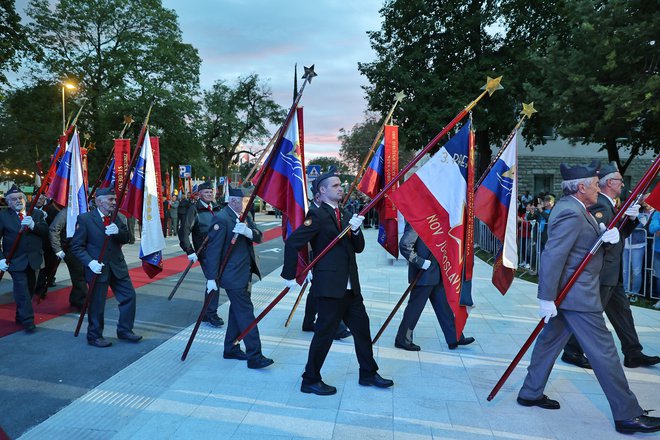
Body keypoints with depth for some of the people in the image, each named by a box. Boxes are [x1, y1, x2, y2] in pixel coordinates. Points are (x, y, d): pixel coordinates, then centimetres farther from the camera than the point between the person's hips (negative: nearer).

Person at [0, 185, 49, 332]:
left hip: (33, 259, 4)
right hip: (15, 260, -4)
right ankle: (28, 320, -4)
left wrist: (33, 225, -25)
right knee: (22, 290, -8)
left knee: (29, 288, 13)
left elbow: (45, 231, -6)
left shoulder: (37, 214, 6)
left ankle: (20, 317, 29)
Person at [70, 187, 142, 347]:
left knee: (129, 296, 6)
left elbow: (126, 239, 3)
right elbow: (76, 246, -9)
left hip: (117, 266, 5)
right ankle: (94, 337, 22)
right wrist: (90, 262, -20)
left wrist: (118, 232, -18)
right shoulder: (85, 219, -9)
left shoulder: (118, 217, 7)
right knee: (97, 304, 4)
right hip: (98, 268, -5)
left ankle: (124, 330, 23)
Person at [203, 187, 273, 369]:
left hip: (245, 272, 9)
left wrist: (248, 231, -23)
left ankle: (231, 349, 29)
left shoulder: (246, 216, 9)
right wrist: (211, 278, -17)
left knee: (237, 311, 16)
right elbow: (214, 249, -16)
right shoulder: (221, 218, -15)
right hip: (232, 275, -8)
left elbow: (259, 237, 0)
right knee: (246, 312, -7)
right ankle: (254, 356, -3)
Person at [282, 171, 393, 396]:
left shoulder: (345, 215, 14)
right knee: (325, 331, 0)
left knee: (361, 326, 16)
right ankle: (310, 380, 15)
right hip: (329, 285, -8)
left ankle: (368, 373, 32)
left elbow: (358, 248, 13)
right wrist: (289, 276, -15)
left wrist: (355, 230, -7)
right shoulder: (317, 215, -11)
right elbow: (292, 243, -17)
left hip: (350, 285, 9)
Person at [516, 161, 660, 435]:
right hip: (577, 295, -10)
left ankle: (530, 393, 27)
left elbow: (589, 241, 17)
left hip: (567, 292, 11)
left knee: (550, 340, 16)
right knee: (603, 352, -2)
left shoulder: (573, 208, 11)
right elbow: (553, 256, -26)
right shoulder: (571, 213, -22)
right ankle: (627, 414, 9)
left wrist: (608, 236, -5)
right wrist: (546, 298, -25)